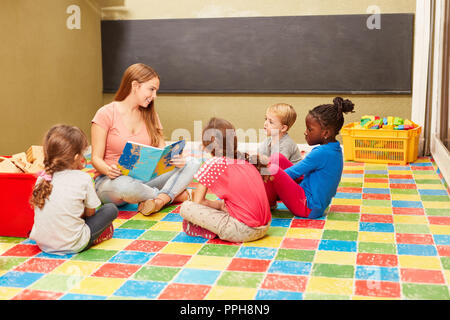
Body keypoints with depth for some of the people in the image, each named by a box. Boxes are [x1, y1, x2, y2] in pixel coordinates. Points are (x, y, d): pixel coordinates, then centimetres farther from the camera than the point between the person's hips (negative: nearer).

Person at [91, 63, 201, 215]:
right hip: (110, 182, -5)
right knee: (125, 186, -42)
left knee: (192, 163, -13)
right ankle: (173, 193, -14)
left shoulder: (150, 115, 11)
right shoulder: (106, 114, -6)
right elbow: (96, 159, -8)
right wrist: (108, 170, -31)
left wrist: (174, 159, -18)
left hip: (145, 179, 5)